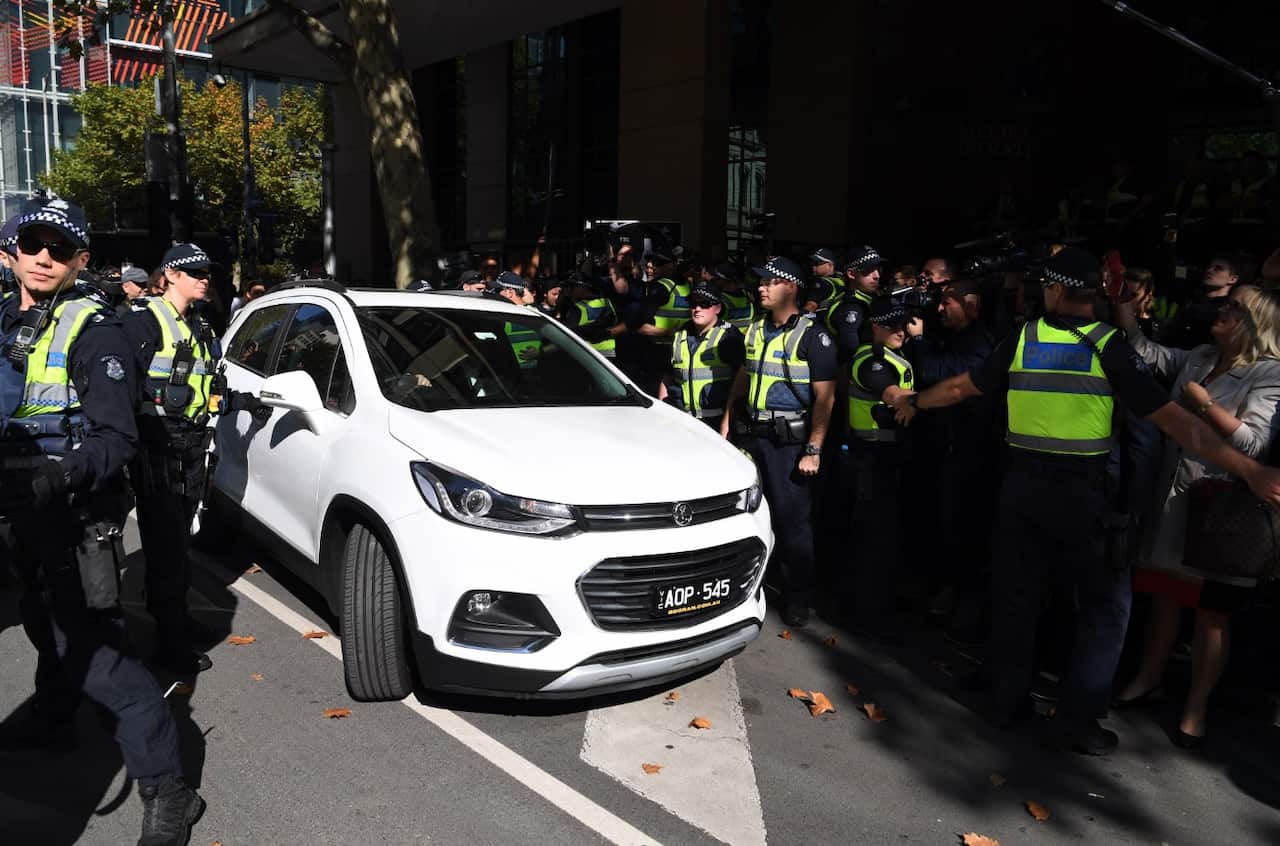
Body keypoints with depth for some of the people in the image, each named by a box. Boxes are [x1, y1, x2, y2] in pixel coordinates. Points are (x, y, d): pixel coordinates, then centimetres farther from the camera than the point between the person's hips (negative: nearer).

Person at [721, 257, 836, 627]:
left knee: (793, 520, 0)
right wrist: (727, 422, 13)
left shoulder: (813, 336, -8)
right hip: (750, 434, 6)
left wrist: (813, 450, -16)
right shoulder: (755, 330, 11)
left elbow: (825, 397, -11)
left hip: (790, 441, -6)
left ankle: (797, 600, 14)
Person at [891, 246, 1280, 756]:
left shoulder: (1022, 339, -1)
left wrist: (914, 402, 28)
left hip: (1024, 485, 3)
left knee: (1017, 594, 15)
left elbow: (962, 388, 10)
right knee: (1105, 604, 11)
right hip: (1082, 493, -3)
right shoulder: (1110, 347, -9)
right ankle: (1077, 719, 11)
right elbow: (1172, 419, -14)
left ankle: (1008, 698, 26)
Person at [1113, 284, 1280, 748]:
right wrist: (1121, 299, 4)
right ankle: (1148, 679, 32)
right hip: (1173, 499, 6)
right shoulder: (1199, 357, 8)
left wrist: (1202, 401, -16)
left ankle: (1196, 707, 18)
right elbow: (1144, 349, 12)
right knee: (1165, 595, 17)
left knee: (1211, 613, 6)